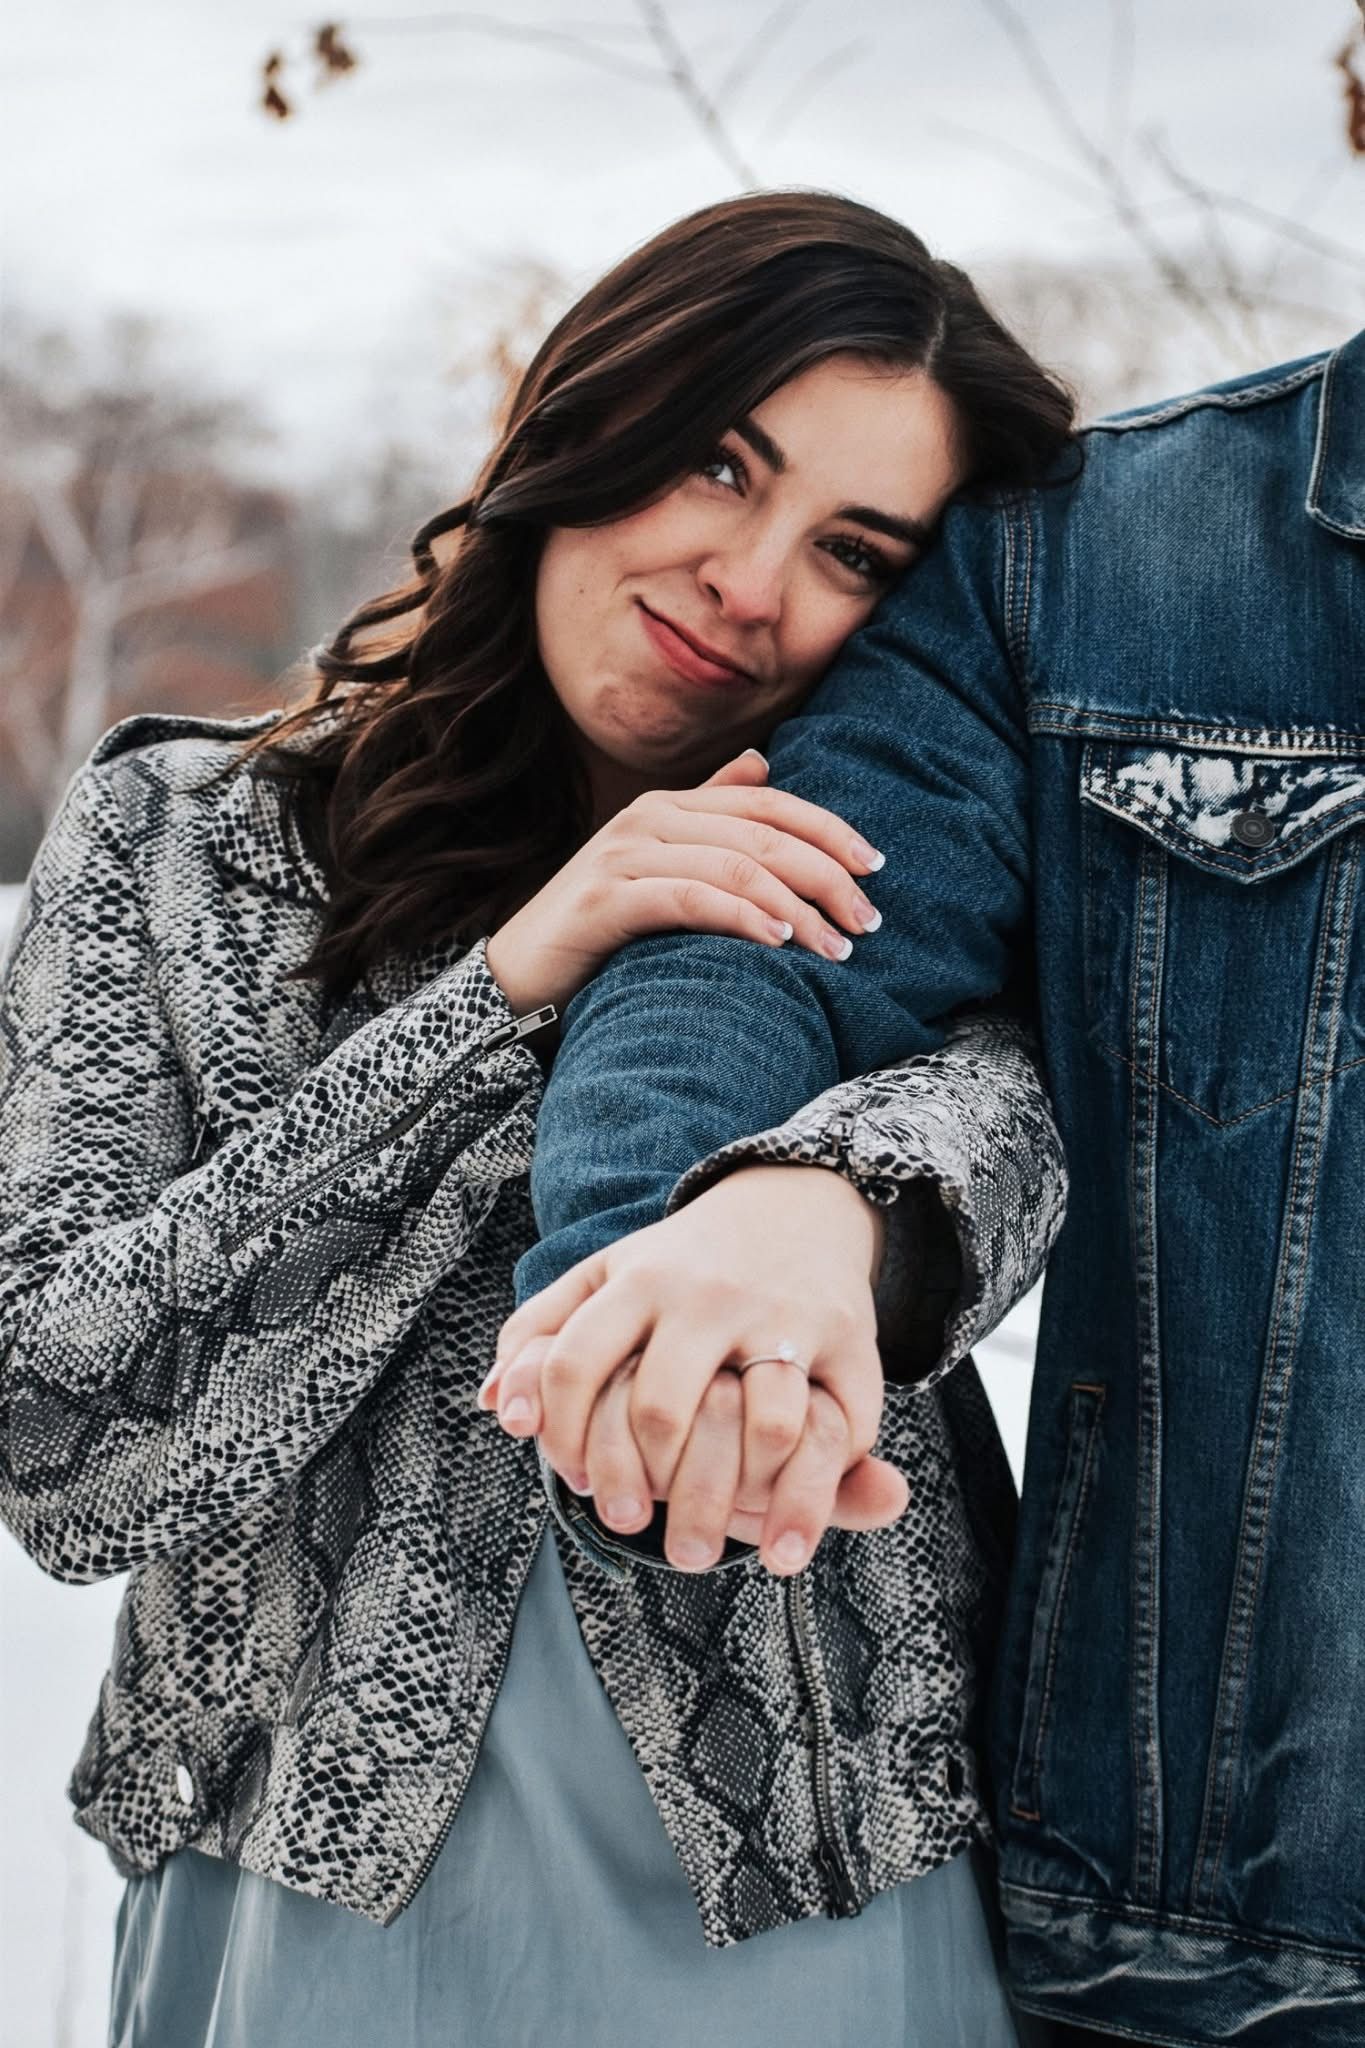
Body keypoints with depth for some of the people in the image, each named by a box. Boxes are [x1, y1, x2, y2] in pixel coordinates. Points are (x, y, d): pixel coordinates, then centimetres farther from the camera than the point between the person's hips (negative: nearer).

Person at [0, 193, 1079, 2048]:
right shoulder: (180, 843, -1)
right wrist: (512, 985, -18)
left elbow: (998, 1096, -20)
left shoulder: (874, 875, 3)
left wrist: (826, 1212, -43)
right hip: (321, 1896, -1)